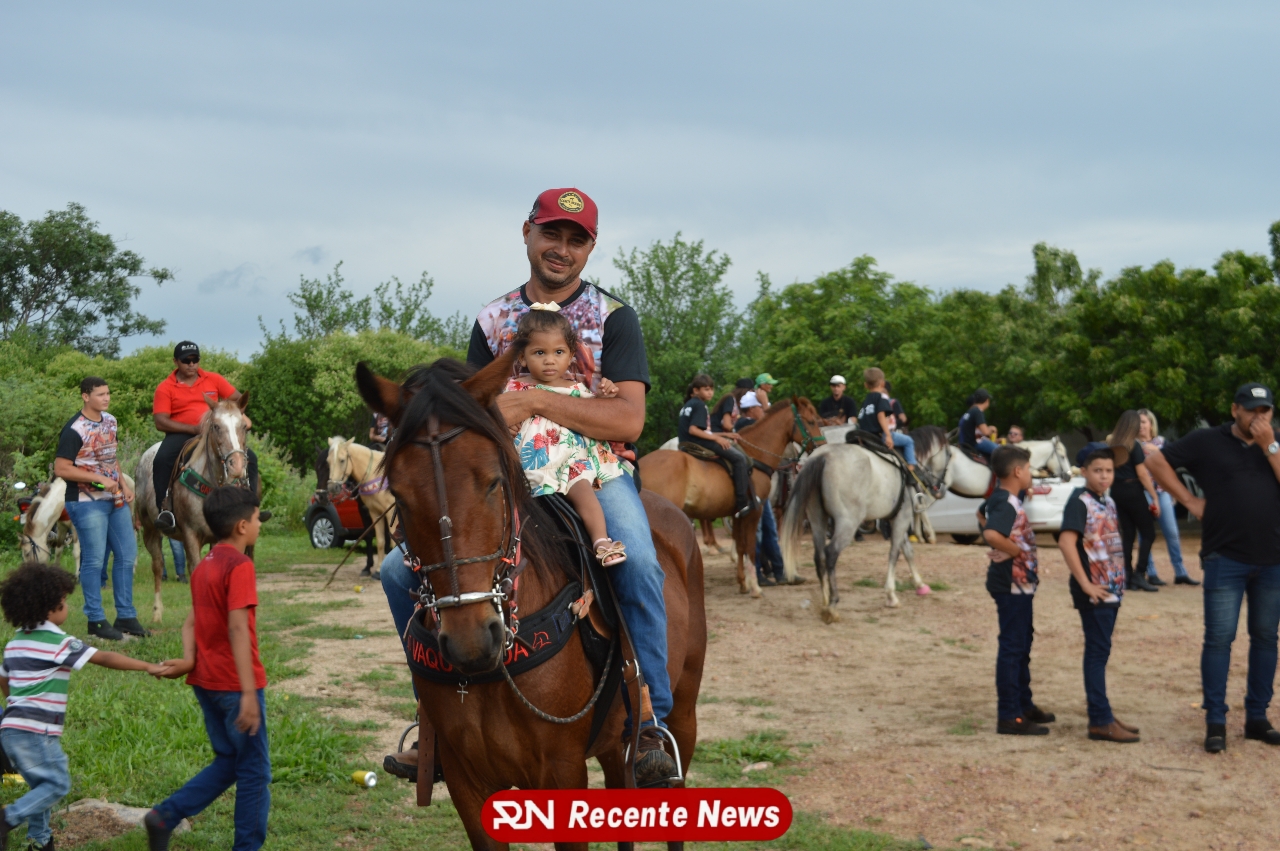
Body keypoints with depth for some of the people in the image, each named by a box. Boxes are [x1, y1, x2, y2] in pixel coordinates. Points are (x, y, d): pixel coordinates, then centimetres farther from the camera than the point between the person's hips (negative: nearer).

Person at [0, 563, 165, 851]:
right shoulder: (59, 642, -10)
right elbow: (106, 658, -11)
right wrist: (148, 667, -8)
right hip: (36, 731, -9)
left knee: (42, 785, 18)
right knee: (57, 784, -2)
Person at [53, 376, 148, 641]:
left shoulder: (110, 421, 9)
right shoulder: (75, 430, -15)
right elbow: (61, 469, -18)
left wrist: (123, 483, 6)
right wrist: (99, 479, -21)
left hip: (116, 500, 8)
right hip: (87, 503, -8)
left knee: (127, 555, 10)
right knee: (94, 560, -3)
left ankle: (126, 616, 20)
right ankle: (96, 621, 7)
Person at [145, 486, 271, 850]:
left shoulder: (203, 566, 12)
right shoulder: (239, 565, -16)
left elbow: (191, 621, 8)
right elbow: (238, 629, -23)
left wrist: (189, 659, -8)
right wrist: (249, 693, -26)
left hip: (206, 682, 8)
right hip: (235, 684, -8)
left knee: (228, 762, 20)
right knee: (254, 772, 4)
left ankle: (165, 816, 9)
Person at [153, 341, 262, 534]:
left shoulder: (214, 380, 7)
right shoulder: (165, 388, -3)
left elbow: (238, 399, 10)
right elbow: (160, 421, -12)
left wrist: (241, 416, -14)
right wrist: (193, 429, -21)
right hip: (181, 434, -3)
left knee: (250, 457, -14)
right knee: (162, 460, -33)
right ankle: (165, 509, -29)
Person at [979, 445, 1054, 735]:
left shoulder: (1000, 499, 9)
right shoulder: (1007, 504, -21)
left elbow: (982, 514, 31)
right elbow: (991, 534, -39)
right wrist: (1017, 551, -23)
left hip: (1019, 584, 11)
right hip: (1012, 583, -11)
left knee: (1022, 645, 19)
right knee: (1012, 647, -5)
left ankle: (1024, 705, 31)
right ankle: (1009, 716, -1)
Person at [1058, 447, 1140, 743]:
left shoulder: (1108, 503, 14)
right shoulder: (1080, 501, -11)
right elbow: (1066, 542, -20)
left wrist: (1119, 580, 14)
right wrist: (1085, 584, -21)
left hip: (1112, 589, 8)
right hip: (1094, 591, -8)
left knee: (1100, 651, 13)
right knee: (1097, 651, -6)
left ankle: (1101, 712, 20)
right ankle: (1100, 721, -3)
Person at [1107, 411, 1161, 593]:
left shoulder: (1111, 444, 7)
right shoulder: (1133, 446, -12)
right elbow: (1142, 474, -14)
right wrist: (1154, 497, -12)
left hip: (1116, 492, 7)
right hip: (1133, 492, -7)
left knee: (1127, 533, 11)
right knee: (1148, 533, 0)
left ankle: (1128, 577, 9)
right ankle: (1139, 575, -10)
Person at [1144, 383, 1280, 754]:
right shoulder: (1207, 441, -1)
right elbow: (1156, 460, -1)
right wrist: (1190, 501, -4)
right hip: (1225, 558, -3)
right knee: (1219, 638, -4)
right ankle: (1215, 723, 1)